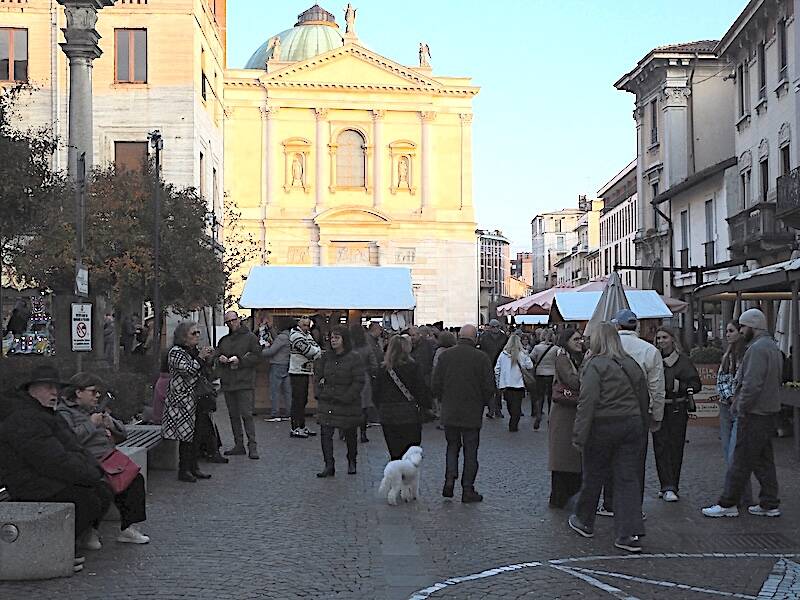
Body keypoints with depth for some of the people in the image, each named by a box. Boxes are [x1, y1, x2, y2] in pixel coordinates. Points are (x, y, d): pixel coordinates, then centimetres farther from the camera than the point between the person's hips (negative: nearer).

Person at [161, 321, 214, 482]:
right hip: (182, 400, -8)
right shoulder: (176, 352, -10)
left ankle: (193, 467, 15)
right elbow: (187, 370, -23)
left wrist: (207, 359, 4)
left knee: (194, 434, 8)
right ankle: (184, 470, -2)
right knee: (186, 434, -7)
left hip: (195, 399, 8)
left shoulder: (196, 351, 15)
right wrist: (200, 358, -15)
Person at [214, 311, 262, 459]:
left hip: (245, 382, -6)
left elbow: (256, 356, -7)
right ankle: (239, 445, 16)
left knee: (246, 414, -11)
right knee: (233, 415, 9)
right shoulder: (223, 340, 18)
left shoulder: (250, 337, 1)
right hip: (228, 383, 6)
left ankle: (252, 446, -9)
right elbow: (215, 357, 17)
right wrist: (220, 359, -5)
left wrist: (240, 360, -16)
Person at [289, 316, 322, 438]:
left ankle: (302, 427, 22)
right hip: (297, 372, -10)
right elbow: (309, 351, -19)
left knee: (303, 400, 14)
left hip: (305, 371, 10)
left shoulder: (307, 334, 17)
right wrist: (318, 351, -2)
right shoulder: (296, 335, -14)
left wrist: (316, 351, -11)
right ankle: (295, 429, -8)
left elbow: (316, 347, 10)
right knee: (298, 400, -9)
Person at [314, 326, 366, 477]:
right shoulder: (326, 357, 4)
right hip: (326, 402, 4)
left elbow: (359, 381, -12)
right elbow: (318, 375, 15)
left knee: (350, 435, 12)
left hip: (348, 404, -3)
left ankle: (351, 462, 32)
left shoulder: (354, 358, -10)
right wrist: (321, 391, 2)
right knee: (325, 434, -7)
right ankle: (329, 466, -4)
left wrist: (346, 398, -16)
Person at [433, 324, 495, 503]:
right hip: (473, 414, -2)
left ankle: (449, 479, 1)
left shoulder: (445, 355, -2)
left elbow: (436, 384, 1)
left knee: (452, 446, 18)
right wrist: (482, 403, 10)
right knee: (470, 451, 7)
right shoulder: (481, 357, -9)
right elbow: (489, 387, -8)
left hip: (449, 412, 2)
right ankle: (467, 489, 8)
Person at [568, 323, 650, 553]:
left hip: (603, 428, -5)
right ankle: (630, 534, -2)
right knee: (628, 479, 4)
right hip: (631, 425, 5)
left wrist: (579, 436, -17)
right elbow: (644, 398, 13)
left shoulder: (595, 365, -11)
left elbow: (587, 402, -18)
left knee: (593, 476, 12)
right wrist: (642, 428, 21)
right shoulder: (631, 364, 9)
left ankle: (584, 521, 30)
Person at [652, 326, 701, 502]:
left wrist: (678, 386, -16)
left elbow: (696, 385, -1)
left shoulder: (683, 360, 1)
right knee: (661, 447, -6)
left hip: (677, 410, -1)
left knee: (676, 448, 4)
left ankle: (671, 486, 14)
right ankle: (668, 487, -7)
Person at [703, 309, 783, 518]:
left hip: (754, 414, -10)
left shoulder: (757, 348, -17)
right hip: (769, 413, 10)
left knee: (741, 461, -4)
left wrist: (741, 408, -14)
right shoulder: (773, 347, 16)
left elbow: (752, 384, -24)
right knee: (764, 460, 14)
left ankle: (727, 504, 2)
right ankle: (769, 504, 18)